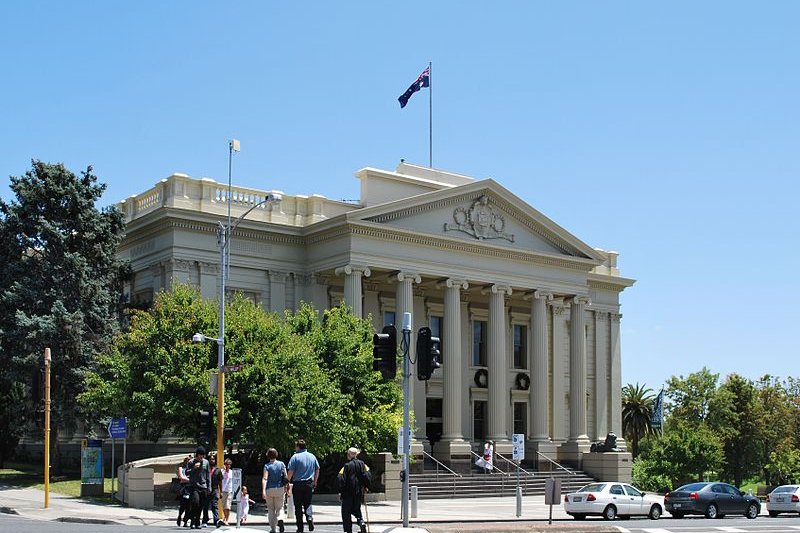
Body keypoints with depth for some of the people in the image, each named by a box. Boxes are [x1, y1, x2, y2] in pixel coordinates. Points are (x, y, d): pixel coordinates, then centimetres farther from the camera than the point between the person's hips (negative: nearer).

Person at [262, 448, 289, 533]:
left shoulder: (267, 466, -5)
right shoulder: (281, 464, 1)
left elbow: (264, 479, -15)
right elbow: (286, 476, 1)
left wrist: (263, 491, -21)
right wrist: (286, 487, 14)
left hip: (269, 490, -1)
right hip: (280, 489, 1)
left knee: (271, 509, 12)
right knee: (280, 507, 10)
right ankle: (280, 519, -22)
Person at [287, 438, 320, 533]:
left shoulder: (295, 457, -9)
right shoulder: (312, 456, 6)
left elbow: (291, 472, -12)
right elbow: (317, 470, 12)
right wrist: (314, 482, 23)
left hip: (298, 484, -3)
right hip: (309, 484, 4)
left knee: (298, 506, 5)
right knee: (308, 504, 15)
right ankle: (309, 517, -14)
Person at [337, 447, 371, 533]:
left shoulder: (347, 466, -13)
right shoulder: (361, 464, 1)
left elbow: (340, 479, -17)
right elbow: (368, 475, -1)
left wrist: (340, 491, -8)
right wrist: (366, 486, 10)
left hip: (348, 493, -5)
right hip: (359, 491, 5)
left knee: (346, 513, 6)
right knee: (357, 510, 20)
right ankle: (361, 523, -5)